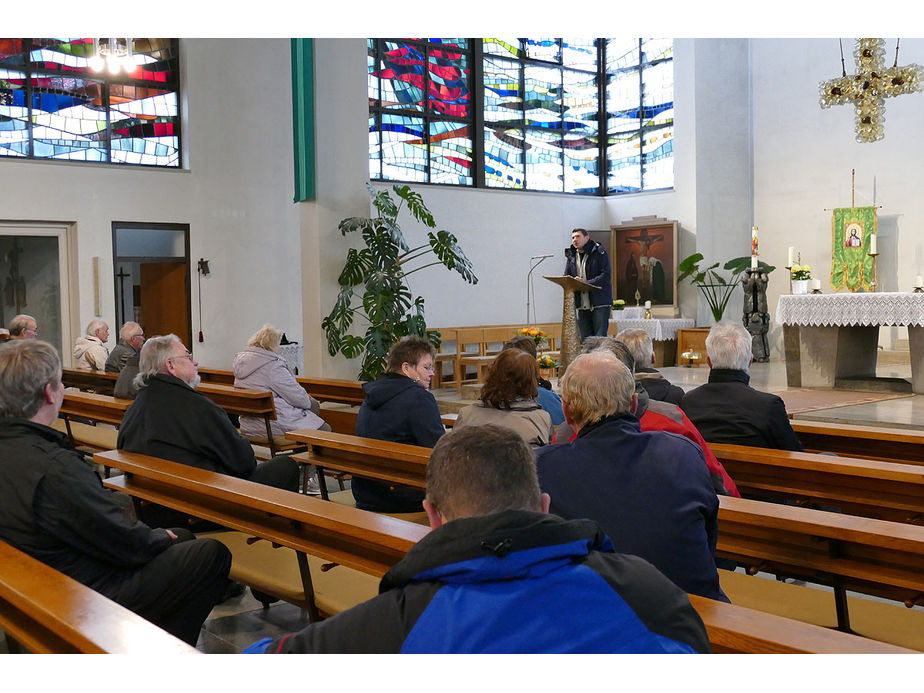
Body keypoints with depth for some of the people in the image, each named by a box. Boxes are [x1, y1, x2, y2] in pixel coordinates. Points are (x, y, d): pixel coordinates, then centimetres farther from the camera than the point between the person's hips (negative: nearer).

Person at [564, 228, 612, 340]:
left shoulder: (599, 253, -4)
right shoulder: (571, 256, 14)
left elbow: (605, 276, -12)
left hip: (600, 304, -5)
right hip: (582, 306, 5)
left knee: (600, 339, -9)